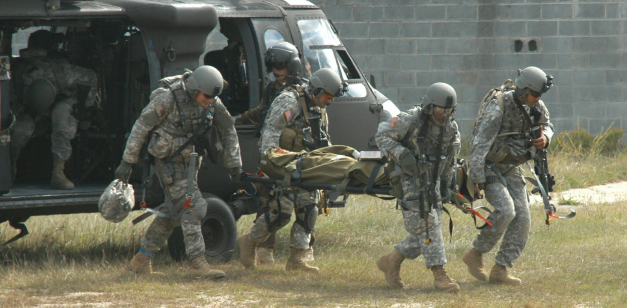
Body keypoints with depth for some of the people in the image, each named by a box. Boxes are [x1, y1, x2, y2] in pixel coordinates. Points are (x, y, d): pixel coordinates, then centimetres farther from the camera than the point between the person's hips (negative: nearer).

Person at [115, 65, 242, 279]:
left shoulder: (212, 102, -5)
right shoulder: (168, 99, -22)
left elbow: (228, 131, 9)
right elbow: (141, 127, -16)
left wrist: (234, 164, 8)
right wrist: (128, 162, -15)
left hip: (189, 161, 7)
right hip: (169, 163, -7)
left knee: (173, 212, 12)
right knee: (191, 208, -15)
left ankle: (141, 260, 23)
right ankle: (198, 264, -14)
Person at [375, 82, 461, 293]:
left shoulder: (451, 127, 0)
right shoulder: (411, 121, -19)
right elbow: (382, 135, -12)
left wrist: (445, 183, 19)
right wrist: (401, 154, -26)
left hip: (432, 181, 7)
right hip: (409, 179, -7)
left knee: (424, 233, 7)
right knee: (426, 226, -13)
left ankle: (391, 262, 24)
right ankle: (439, 275, -13)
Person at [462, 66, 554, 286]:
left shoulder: (535, 106, -4)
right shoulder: (498, 108, -25)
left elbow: (546, 125, 17)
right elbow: (479, 145, -28)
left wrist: (545, 137, -8)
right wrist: (476, 180, -31)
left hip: (511, 169, 7)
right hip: (489, 167, -7)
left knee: (522, 218, -6)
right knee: (505, 210, -25)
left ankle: (500, 270, 0)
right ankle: (475, 255, -6)